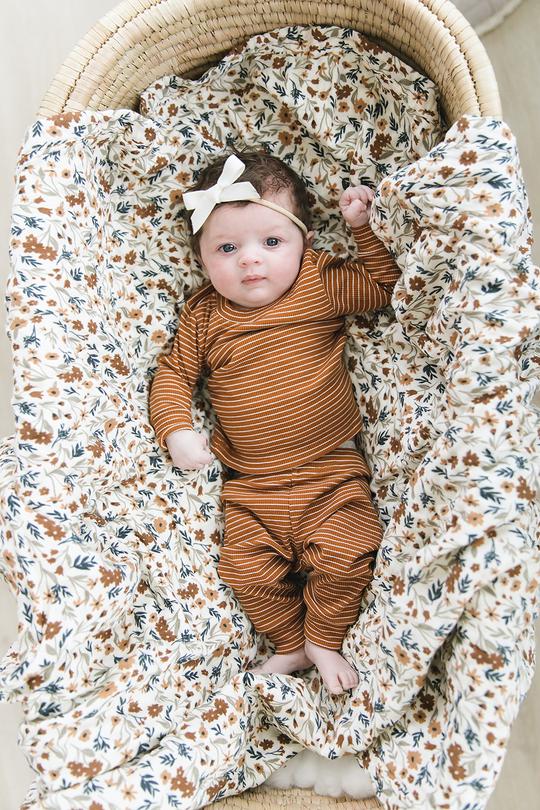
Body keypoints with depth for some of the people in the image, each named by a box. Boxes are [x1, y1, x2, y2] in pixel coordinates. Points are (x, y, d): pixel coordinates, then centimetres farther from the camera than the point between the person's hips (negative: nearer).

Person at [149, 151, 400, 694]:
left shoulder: (321, 283, -1)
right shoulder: (204, 316, 2)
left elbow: (385, 285, 5)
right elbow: (172, 373, 8)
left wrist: (361, 226, -4)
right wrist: (175, 429, -8)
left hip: (331, 471, -1)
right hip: (251, 486, 2)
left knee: (344, 556, -15)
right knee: (247, 569, -6)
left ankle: (323, 641, 13)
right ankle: (290, 645, 21)